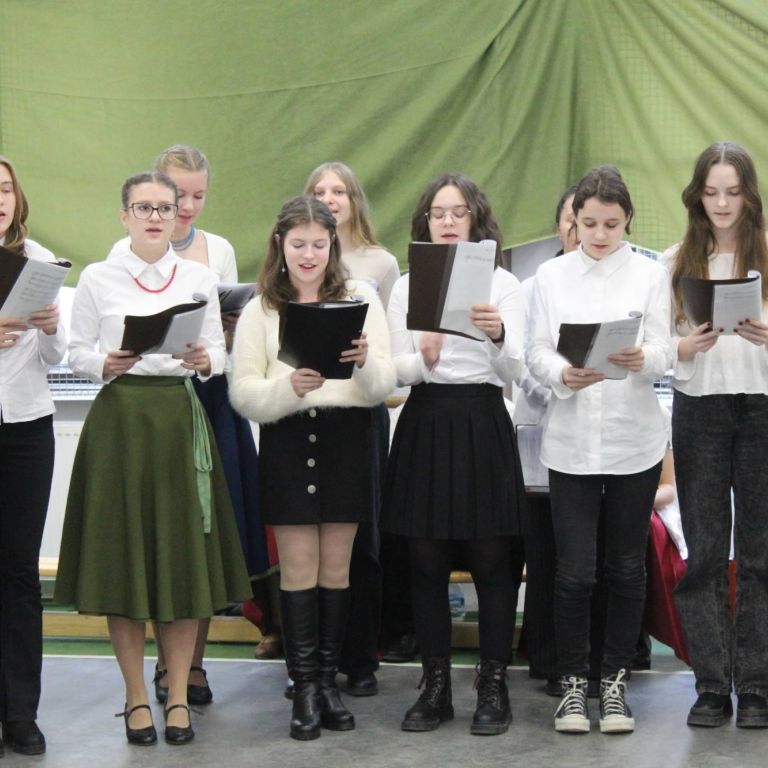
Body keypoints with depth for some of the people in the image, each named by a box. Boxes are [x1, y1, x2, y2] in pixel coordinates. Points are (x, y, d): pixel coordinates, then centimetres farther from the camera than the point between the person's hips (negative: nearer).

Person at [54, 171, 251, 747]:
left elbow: (219, 351, 9)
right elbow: (78, 352, 4)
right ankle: (137, 696, 11)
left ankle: (178, 695, 10)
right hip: (119, 418, -1)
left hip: (181, 417, 1)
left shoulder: (199, 278, 9)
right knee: (121, 554, 0)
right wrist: (106, 365, -16)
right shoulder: (97, 279, 4)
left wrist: (204, 361, -12)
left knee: (185, 556, 1)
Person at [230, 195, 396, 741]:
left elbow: (384, 385, -1)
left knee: (336, 567, 6)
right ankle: (304, 687, 4)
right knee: (298, 567, 0)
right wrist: (289, 386, -22)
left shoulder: (361, 298, 4)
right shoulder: (261, 311, 4)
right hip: (288, 443, -1)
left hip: (347, 440, 1)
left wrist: (365, 363, -23)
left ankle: (328, 679, 15)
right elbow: (243, 395, -3)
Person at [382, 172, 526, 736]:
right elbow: (397, 371, 3)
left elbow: (512, 370, -7)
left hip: (482, 422, -2)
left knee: (491, 559, 0)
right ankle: (436, 686, 13)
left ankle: (494, 688, 8)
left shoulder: (503, 285, 3)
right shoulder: (406, 287, 9)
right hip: (424, 423, 2)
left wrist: (497, 335, -28)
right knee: (426, 562, 4)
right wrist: (424, 356, -19)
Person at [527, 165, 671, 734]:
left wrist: (641, 359, -28)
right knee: (574, 573, -3)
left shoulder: (650, 275, 3)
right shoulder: (551, 276, 5)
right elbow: (536, 352, -1)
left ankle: (616, 680, 20)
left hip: (634, 441, 0)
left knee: (627, 568, 7)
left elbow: (663, 354, -5)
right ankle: (573, 681, 13)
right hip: (571, 441, 0)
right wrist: (564, 374, -23)